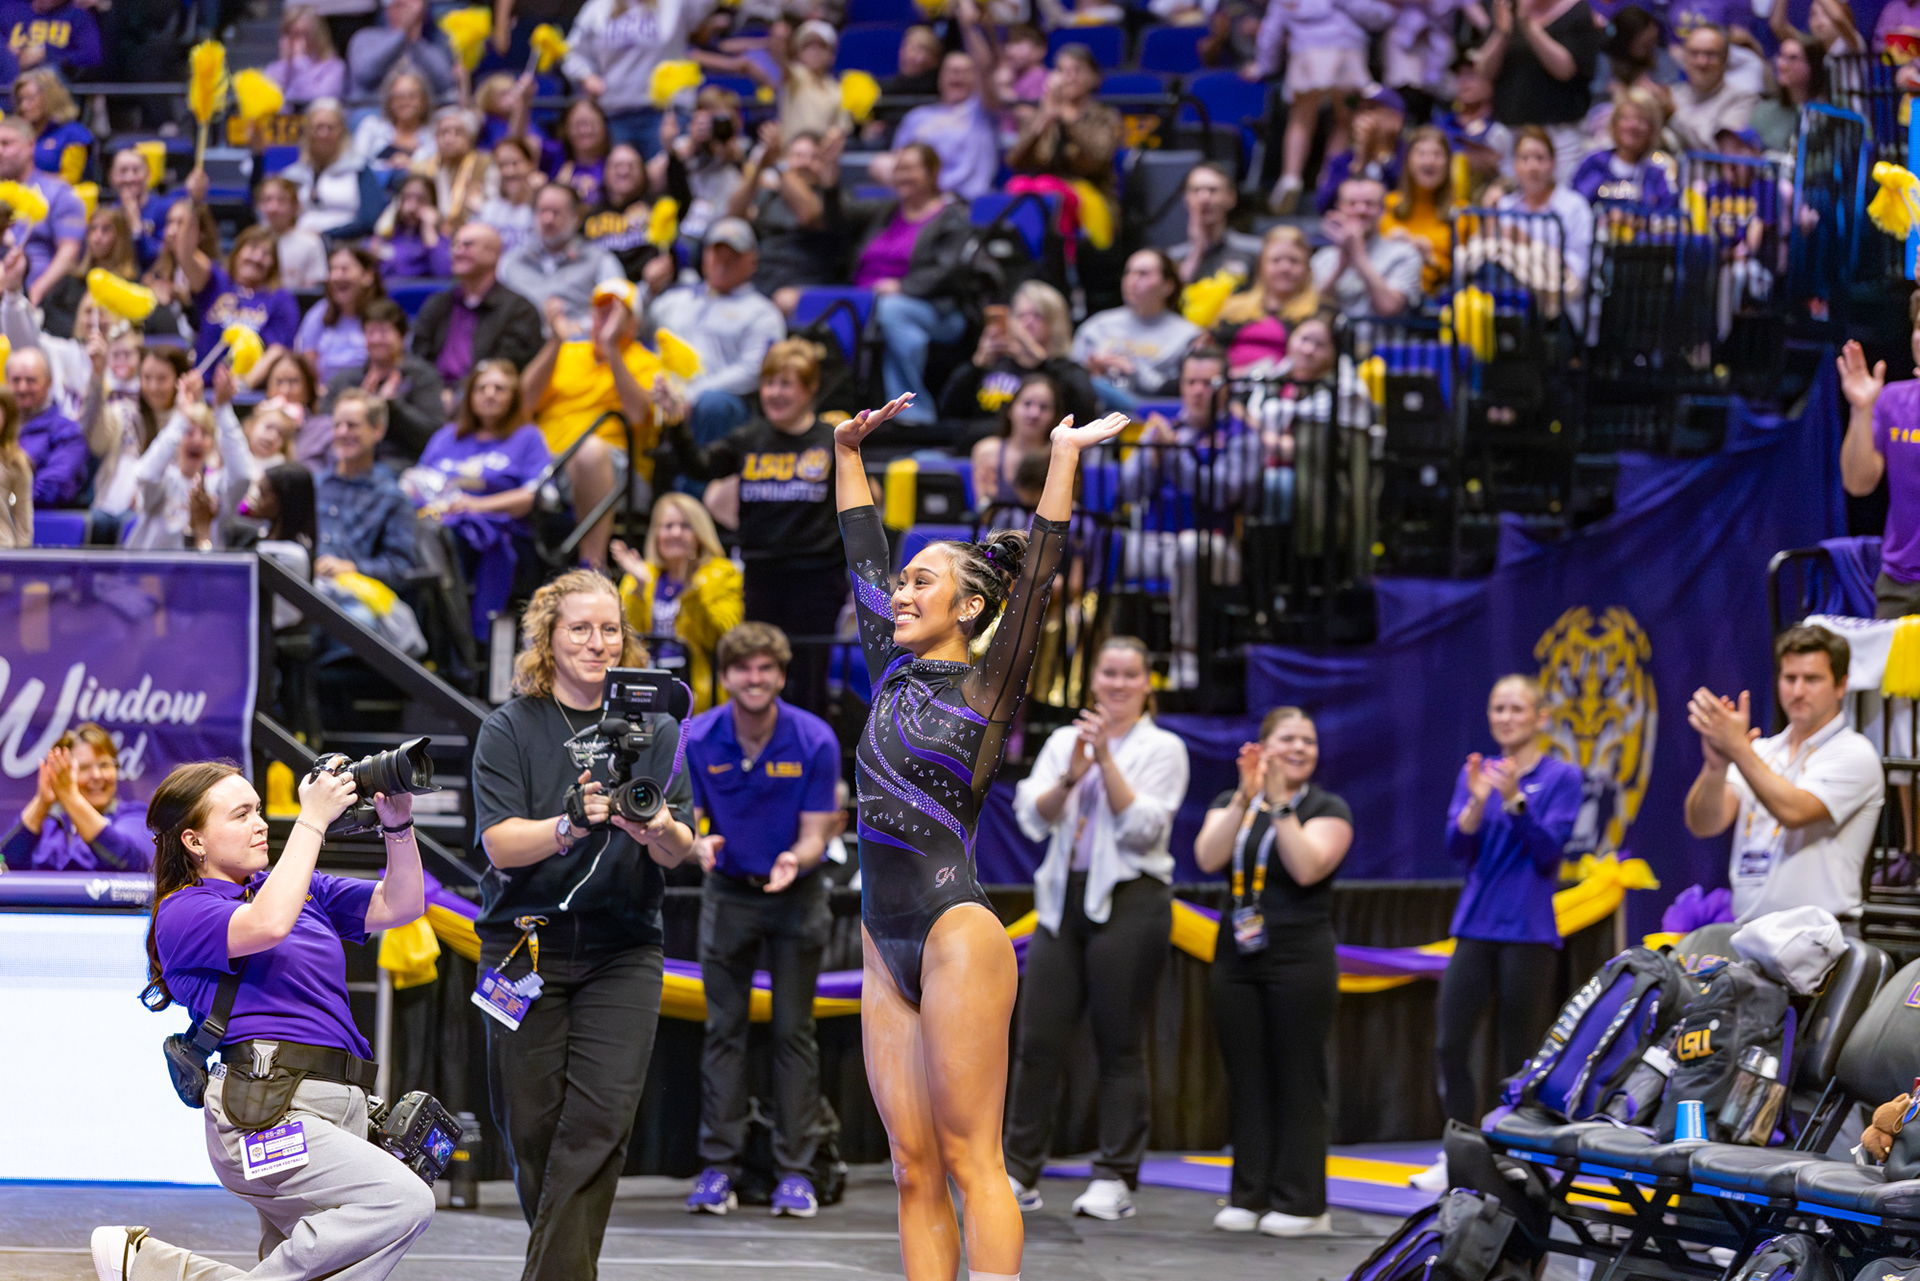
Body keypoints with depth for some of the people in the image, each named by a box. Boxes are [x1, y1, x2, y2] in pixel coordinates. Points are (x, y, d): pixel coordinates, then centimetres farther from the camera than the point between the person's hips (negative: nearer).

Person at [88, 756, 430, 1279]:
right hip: (265, 1111, -8)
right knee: (404, 1201, -26)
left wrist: (398, 827, 3)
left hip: (337, 1108, 8)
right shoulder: (183, 913, 0)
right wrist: (312, 821, -14)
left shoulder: (302, 889, 22)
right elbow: (267, 925, -20)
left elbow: (401, 905, 20)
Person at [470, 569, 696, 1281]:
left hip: (622, 947, 1)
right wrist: (571, 826, -27)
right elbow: (500, 842, -9)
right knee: (533, 1123, 1)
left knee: (602, 1118, -13)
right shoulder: (510, 729, 2)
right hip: (526, 944, -1)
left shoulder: (654, 729, 8)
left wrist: (657, 829, -24)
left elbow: (680, 849, -1)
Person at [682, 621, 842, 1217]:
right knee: (724, 1028, 1)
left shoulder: (814, 741, -17)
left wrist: (794, 860, -35)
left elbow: (815, 834, -13)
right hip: (728, 892, 1)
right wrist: (698, 844, -32)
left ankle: (795, 1170, 3)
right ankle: (719, 1165, 4)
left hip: (796, 894, -1)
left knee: (794, 1030, 0)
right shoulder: (698, 740, -13)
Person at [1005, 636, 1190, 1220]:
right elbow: (1033, 819, 3)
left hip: (1128, 902, -4)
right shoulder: (1064, 741, 13)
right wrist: (1071, 777, -14)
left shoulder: (1162, 749, 3)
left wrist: (1108, 761, -15)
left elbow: (1142, 829, -9)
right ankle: (1018, 1172, 7)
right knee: (1039, 1038, 1)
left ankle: (1116, 1178, 3)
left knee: (1120, 1045, -2)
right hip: (1064, 897, 4)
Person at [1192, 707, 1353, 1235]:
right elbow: (1208, 857, -6)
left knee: (1297, 1081, -5)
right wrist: (1245, 798, -15)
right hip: (1238, 956, 4)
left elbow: (1307, 867, -15)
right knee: (1246, 1080, 4)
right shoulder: (1230, 805, 13)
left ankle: (1300, 1203, -3)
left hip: (1300, 958, -4)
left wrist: (1280, 803, -15)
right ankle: (1249, 1196, 8)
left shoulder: (1328, 809, 2)